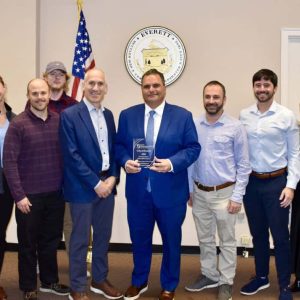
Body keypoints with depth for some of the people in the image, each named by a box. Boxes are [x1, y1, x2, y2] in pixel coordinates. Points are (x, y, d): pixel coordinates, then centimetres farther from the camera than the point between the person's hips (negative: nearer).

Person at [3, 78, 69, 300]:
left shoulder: (59, 120, 2)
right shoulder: (18, 124, -8)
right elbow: (9, 161, -10)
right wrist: (19, 195, -13)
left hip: (56, 193, 3)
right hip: (29, 195, -3)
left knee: (51, 240, 15)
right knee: (28, 243, 11)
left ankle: (50, 281, 32)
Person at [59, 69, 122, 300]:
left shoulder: (109, 115, 9)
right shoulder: (69, 115, -11)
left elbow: (114, 149, 11)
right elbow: (72, 155, -15)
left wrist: (112, 178, -4)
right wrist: (95, 183, -16)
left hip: (107, 185, 6)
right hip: (83, 187, -6)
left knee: (103, 236, 16)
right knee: (80, 239, 6)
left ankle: (100, 279, 33)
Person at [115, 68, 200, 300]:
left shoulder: (183, 116, -3)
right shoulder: (127, 115, 4)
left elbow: (193, 148, -5)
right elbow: (119, 146, 6)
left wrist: (172, 163, -21)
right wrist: (126, 161, -16)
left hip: (171, 192, -1)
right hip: (138, 191, 2)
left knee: (171, 241, 14)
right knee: (139, 239, 16)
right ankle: (139, 281, 39)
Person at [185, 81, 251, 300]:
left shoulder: (235, 127, -9)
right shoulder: (194, 126, -1)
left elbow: (243, 165, -7)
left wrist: (237, 196, -11)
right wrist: (189, 189, 6)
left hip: (224, 193, -3)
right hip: (199, 193, 3)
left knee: (227, 240, 10)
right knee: (205, 239, 17)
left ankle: (226, 282, 25)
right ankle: (209, 275, 35)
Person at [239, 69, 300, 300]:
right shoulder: (244, 116, 2)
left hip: (277, 182, -3)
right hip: (251, 182, 3)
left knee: (280, 237, 5)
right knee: (258, 234, 16)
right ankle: (261, 277, 33)